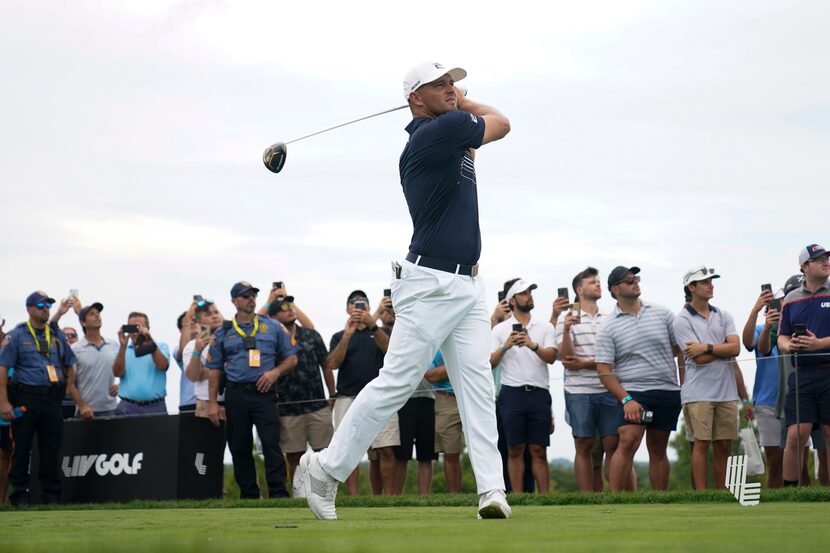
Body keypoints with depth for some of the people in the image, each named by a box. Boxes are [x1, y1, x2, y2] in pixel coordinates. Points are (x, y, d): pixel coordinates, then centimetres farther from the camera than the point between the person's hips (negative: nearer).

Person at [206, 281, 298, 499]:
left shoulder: (273, 327, 11)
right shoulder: (223, 333, 12)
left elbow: (291, 358, 14)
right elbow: (215, 369, 11)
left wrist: (275, 372, -6)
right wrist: (212, 403, 3)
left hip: (264, 393, -2)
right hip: (236, 395, 2)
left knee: (271, 444, -13)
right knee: (239, 448, 3)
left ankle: (278, 494, -14)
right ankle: (249, 496, 10)